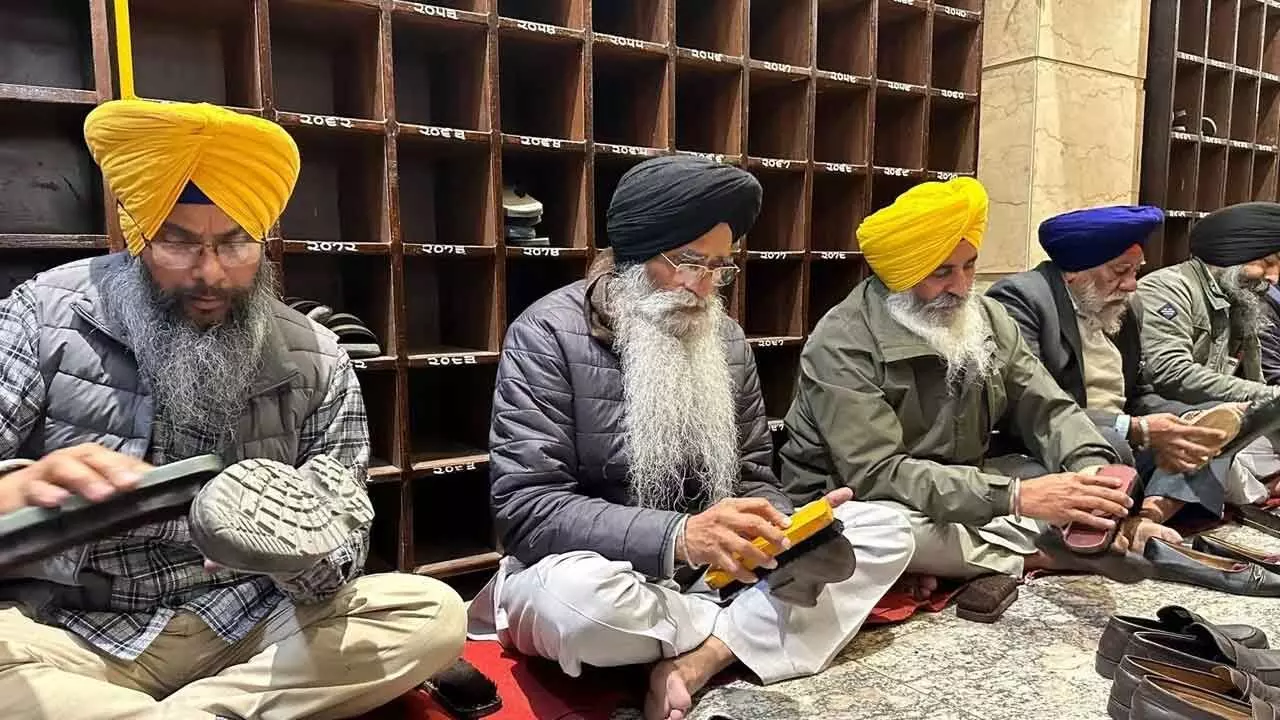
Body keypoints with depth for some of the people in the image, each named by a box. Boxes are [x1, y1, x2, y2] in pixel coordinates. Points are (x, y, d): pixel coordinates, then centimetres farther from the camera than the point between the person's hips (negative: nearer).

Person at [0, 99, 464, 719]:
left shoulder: (315, 361, -1)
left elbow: (342, 545, -1)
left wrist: (310, 556, -26)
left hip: (247, 625, 2)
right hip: (66, 627, -1)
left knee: (436, 615, -17)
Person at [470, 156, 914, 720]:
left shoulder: (724, 339, 3)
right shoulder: (549, 335, -14)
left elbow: (753, 476, 7)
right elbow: (527, 508, -21)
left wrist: (785, 529, -17)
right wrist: (677, 536, -34)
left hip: (709, 572, 5)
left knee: (886, 532, -7)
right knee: (574, 597, -40)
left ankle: (696, 662, -21)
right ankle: (752, 630, -9)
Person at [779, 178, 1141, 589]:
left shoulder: (987, 318, 0)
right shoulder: (843, 345, -22)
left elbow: (1048, 409, -1)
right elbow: (878, 475, -29)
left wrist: (1094, 471, -24)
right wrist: (1015, 496, -37)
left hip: (962, 490, 6)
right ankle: (1036, 556, -15)